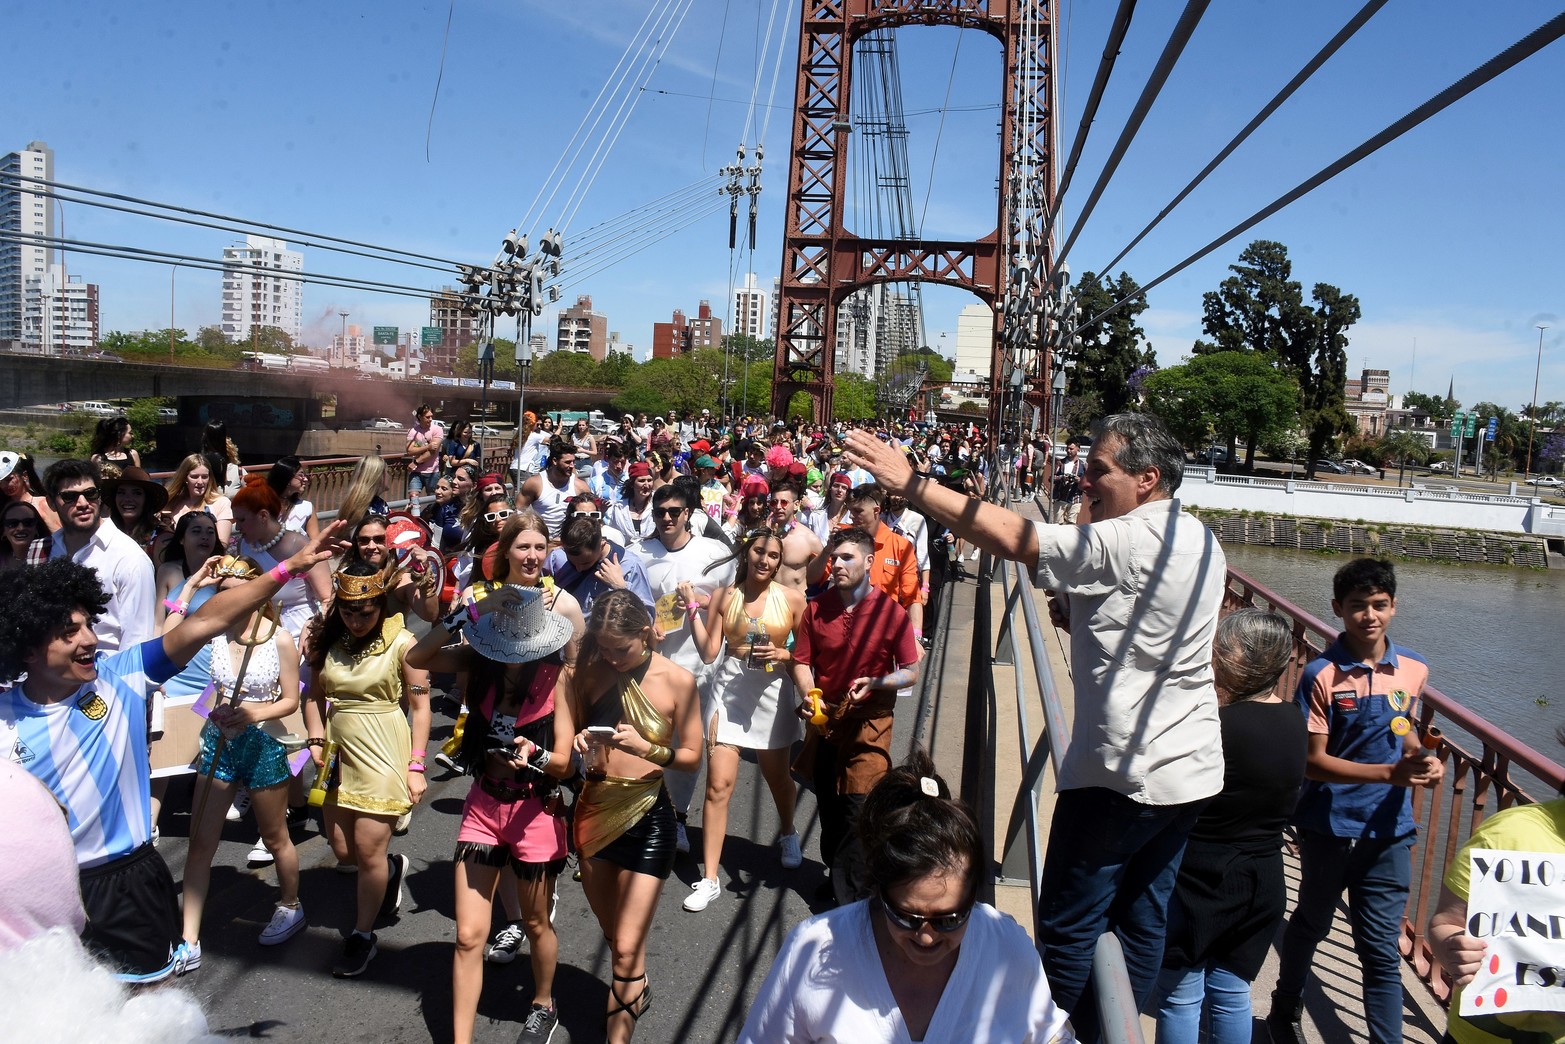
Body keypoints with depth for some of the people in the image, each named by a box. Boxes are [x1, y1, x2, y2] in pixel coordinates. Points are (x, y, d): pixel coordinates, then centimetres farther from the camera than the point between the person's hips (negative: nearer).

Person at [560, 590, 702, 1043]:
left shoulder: (677, 680, -11)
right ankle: (638, 992, 48)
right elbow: (567, 731, 8)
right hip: (594, 809, 4)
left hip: (646, 816, -4)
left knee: (626, 950, -6)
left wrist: (647, 748, -25)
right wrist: (577, 742, -15)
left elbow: (692, 758, -7)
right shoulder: (591, 672, -2)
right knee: (613, 934, 20)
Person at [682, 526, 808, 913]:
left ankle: (788, 833, 52)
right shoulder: (724, 597, -1)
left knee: (777, 777, 19)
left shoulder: (792, 598, -3)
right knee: (718, 784, -5)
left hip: (772, 692, 0)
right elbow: (709, 652, -4)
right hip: (729, 691, 0)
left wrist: (783, 654, -17)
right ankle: (709, 879, 3)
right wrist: (692, 608, -7)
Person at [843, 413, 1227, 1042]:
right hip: (1191, 771, 9)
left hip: (1123, 773, -9)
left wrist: (909, 482, -22)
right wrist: (1075, 598, 4)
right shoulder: (1201, 541, 9)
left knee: (1069, 929, 6)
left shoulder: (1126, 542, -20)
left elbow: (1009, 538, -26)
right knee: (1142, 920, 19)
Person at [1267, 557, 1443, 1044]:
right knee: (1312, 924, 20)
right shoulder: (1321, 675, -17)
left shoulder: (1414, 669, -2)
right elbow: (1314, 761, -17)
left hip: (1388, 829, 2)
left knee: (1382, 948, 3)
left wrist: (1424, 759, -5)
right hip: (1329, 826, -2)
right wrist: (1390, 773, -26)